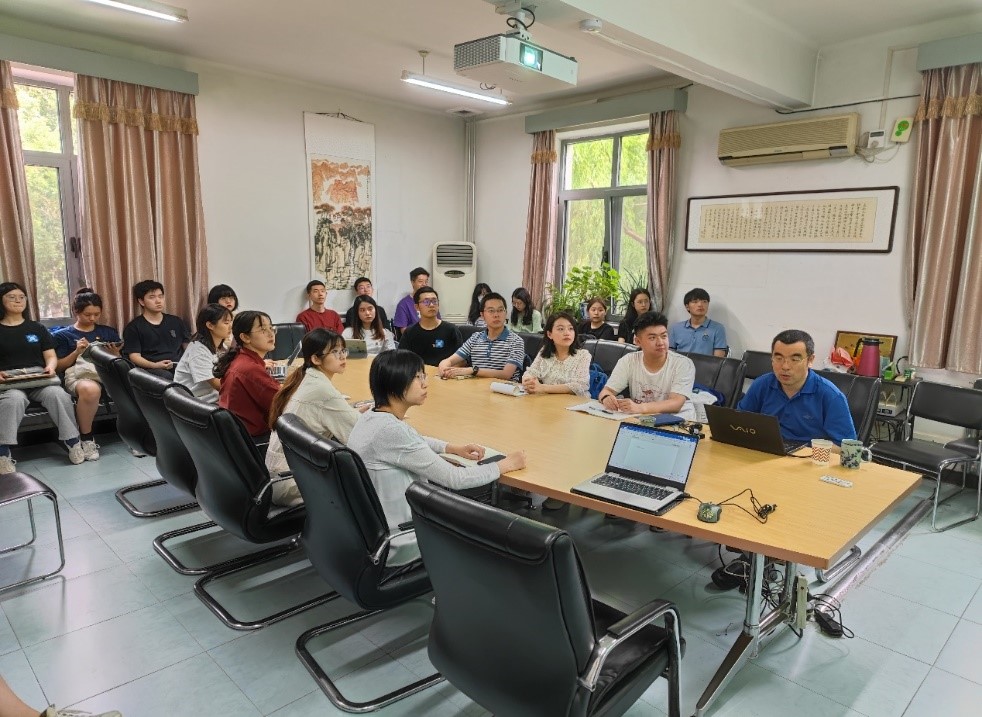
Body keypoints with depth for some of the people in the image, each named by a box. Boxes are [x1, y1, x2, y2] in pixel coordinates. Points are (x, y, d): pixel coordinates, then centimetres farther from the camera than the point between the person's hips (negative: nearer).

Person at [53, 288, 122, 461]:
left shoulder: (108, 332, 23)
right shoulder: (63, 335, 16)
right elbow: (60, 366, 11)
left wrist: (115, 353, 0)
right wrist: (77, 351, -4)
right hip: (78, 376, -2)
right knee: (90, 389, -41)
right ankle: (86, 438, -20)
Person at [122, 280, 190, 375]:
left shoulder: (176, 322, 23)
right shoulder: (133, 327, 10)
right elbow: (134, 356, 1)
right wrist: (154, 365, -18)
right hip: (152, 369, -3)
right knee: (166, 376, -40)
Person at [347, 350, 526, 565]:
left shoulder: (372, 416, -1)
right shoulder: (389, 430, -29)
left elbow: (415, 441, 20)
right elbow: (454, 479, -24)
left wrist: (454, 448, 5)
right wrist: (507, 464, -11)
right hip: (393, 546, -8)